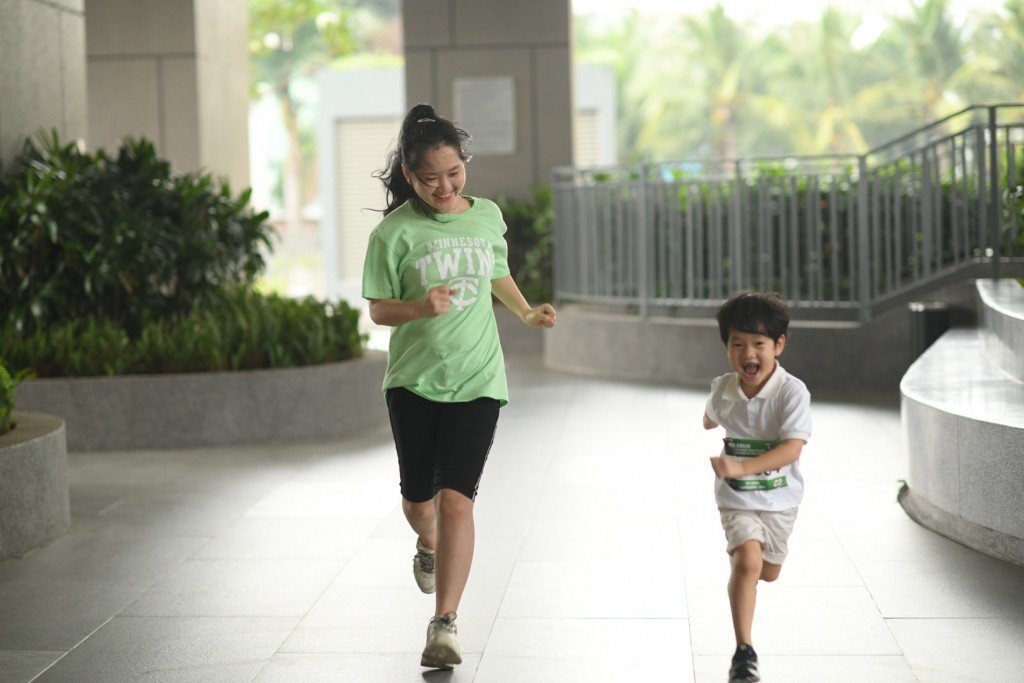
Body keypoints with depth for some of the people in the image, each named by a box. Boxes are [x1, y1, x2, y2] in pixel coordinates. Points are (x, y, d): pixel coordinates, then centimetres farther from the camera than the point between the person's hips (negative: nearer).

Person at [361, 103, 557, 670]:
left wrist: (528, 314, 8)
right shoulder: (395, 231, -7)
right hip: (413, 381, 0)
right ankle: (429, 548, 49)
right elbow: (378, 309, -3)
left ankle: (445, 624, -9)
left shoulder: (488, 216, 4)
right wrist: (422, 308, -22)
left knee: (455, 497, -12)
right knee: (417, 498, 12)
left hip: (476, 382, 0)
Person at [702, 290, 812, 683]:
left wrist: (741, 467, -39)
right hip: (737, 499, 0)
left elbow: (792, 448, -31)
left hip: (780, 498, 0)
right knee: (747, 560, -23)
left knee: (768, 573, 20)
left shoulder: (792, 392, -21)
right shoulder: (722, 389, -9)